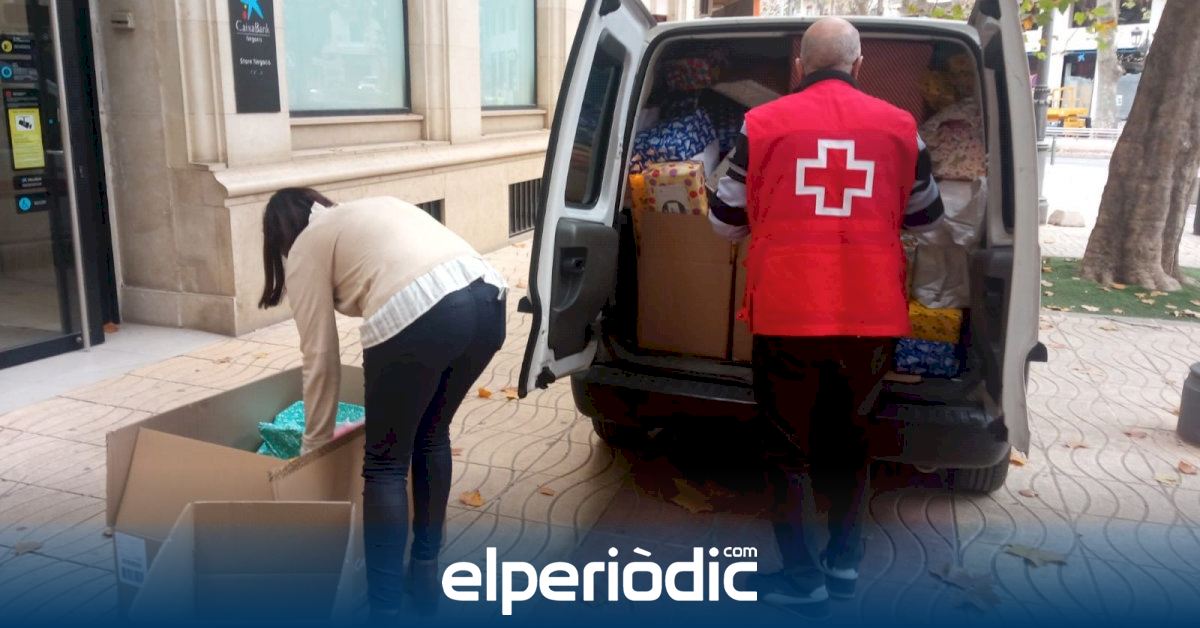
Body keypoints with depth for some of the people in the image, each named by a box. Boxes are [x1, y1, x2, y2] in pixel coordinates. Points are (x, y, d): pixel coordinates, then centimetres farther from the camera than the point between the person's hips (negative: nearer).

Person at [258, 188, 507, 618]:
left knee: (385, 463, 10)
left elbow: (320, 357, 16)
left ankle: (384, 610, 16)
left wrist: (315, 443, 28)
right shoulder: (370, 211, 36)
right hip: (488, 298, 7)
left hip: (420, 316, -7)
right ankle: (425, 577, 39)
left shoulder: (305, 249, 17)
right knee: (432, 435, 26)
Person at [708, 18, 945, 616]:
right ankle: (844, 563, 32)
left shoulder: (763, 123, -2)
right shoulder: (899, 125, 5)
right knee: (848, 439, 21)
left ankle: (802, 580, 19)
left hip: (786, 315, -3)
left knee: (790, 447, 12)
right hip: (873, 316, 3)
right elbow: (926, 216, 18)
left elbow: (725, 220, 7)